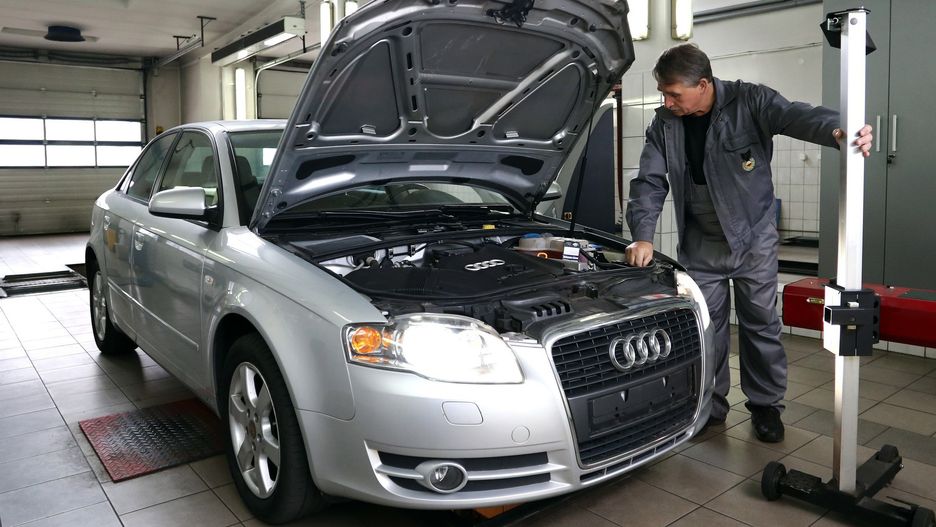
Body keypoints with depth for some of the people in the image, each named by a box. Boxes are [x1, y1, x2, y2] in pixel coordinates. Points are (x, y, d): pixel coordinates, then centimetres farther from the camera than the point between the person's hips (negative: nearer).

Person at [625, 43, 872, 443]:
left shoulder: (750, 101, -13)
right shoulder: (664, 124, -4)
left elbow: (795, 116, -29)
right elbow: (649, 182, -5)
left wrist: (836, 130, -52)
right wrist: (643, 236, -19)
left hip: (754, 238, -2)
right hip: (701, 245, 3)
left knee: (761, 324, 8)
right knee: (705, 328, 8)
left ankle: (765, 406, 25)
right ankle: (709, 407, 25)